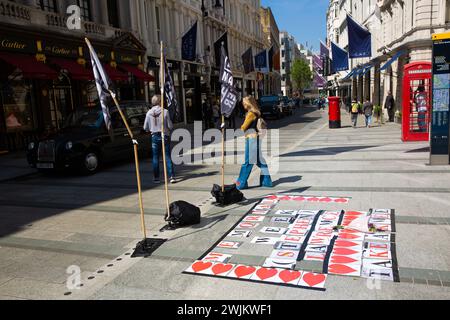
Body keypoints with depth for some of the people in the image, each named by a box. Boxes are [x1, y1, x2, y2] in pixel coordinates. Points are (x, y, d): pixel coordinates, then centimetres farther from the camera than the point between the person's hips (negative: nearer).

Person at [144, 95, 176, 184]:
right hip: (165, 136, -1)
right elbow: (170, 126, -8)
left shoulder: (149, 113, -3)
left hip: (155, 137, 1)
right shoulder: (165, 112, -9)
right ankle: (172, 176, -2)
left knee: (155, 158, 9)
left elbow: (145, 128, 2)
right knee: (167, 157, 3)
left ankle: (156, 178, 12)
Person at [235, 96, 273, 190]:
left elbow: (244, 127, -8)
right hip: (256, 138, 10)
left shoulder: (251, 113, -13)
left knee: (247, 161, -6)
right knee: (260, 161, 13)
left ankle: (241, 183, -1)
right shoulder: (255, 113, 15)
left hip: (251, 138, -10)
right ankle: (267, 181, 18)